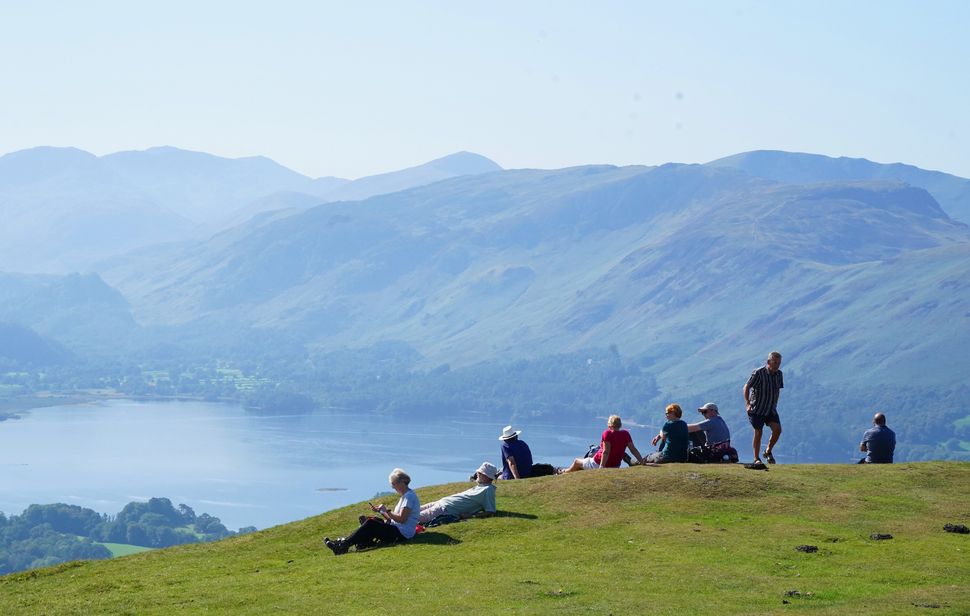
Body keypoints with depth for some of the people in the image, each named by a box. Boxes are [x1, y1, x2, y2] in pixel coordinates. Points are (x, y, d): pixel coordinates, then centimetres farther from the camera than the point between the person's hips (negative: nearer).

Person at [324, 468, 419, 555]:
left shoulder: (409, 496, -12)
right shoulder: (405, 496, 21)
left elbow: (401, 519, -20)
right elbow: (393, 518, 18)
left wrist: (386, 511, -11)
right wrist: (380, 511, 5)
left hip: (402, 533, -10)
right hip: (397, 530, 10)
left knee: (370, 523, -21)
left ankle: (344, 545, -24)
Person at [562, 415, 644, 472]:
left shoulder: (607, 433, -20)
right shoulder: (625, 434, -4)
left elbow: (606, 452, -27)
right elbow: (634, 450, -5)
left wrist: (601, 466, -28)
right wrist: (642, 462, 0)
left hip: (597, 464, -6)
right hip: (615, 466, 6)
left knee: (577, 461, 22)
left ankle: (568, 472, 49)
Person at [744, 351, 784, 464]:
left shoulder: (779, 374, 2)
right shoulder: (758, 373, -15)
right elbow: (746, 388, -8)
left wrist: (774, 404, 14)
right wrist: (747, 403, -13)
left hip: (771, 409, 5)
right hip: (757, 409, -5)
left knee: (777, 429, -12)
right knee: (758, 433, -2)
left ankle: (768, 452, 9)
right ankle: (756, 459, 9)